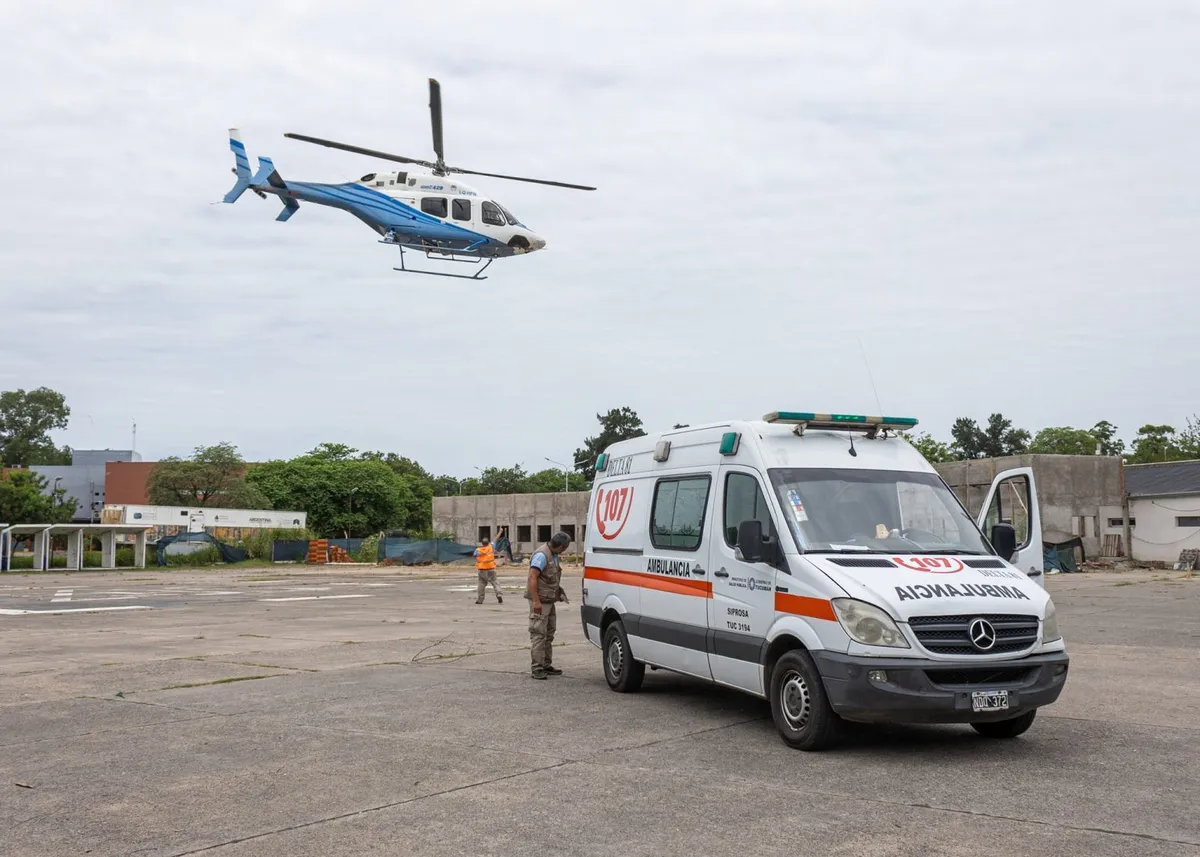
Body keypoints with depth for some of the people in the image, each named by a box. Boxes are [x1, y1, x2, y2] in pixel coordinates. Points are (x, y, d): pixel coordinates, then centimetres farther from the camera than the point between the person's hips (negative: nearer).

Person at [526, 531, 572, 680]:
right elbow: (533, 577, -23)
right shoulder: (541, 555, -18)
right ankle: (537, 668, -7)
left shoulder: (553, 555, 13)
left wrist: (557, 590, 17)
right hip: (540, 600, -10)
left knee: (549, 634, 14)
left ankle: (546, 665, 22)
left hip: (549, 600, 10)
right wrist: (536, 601, -26)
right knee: (539, 634, -9)